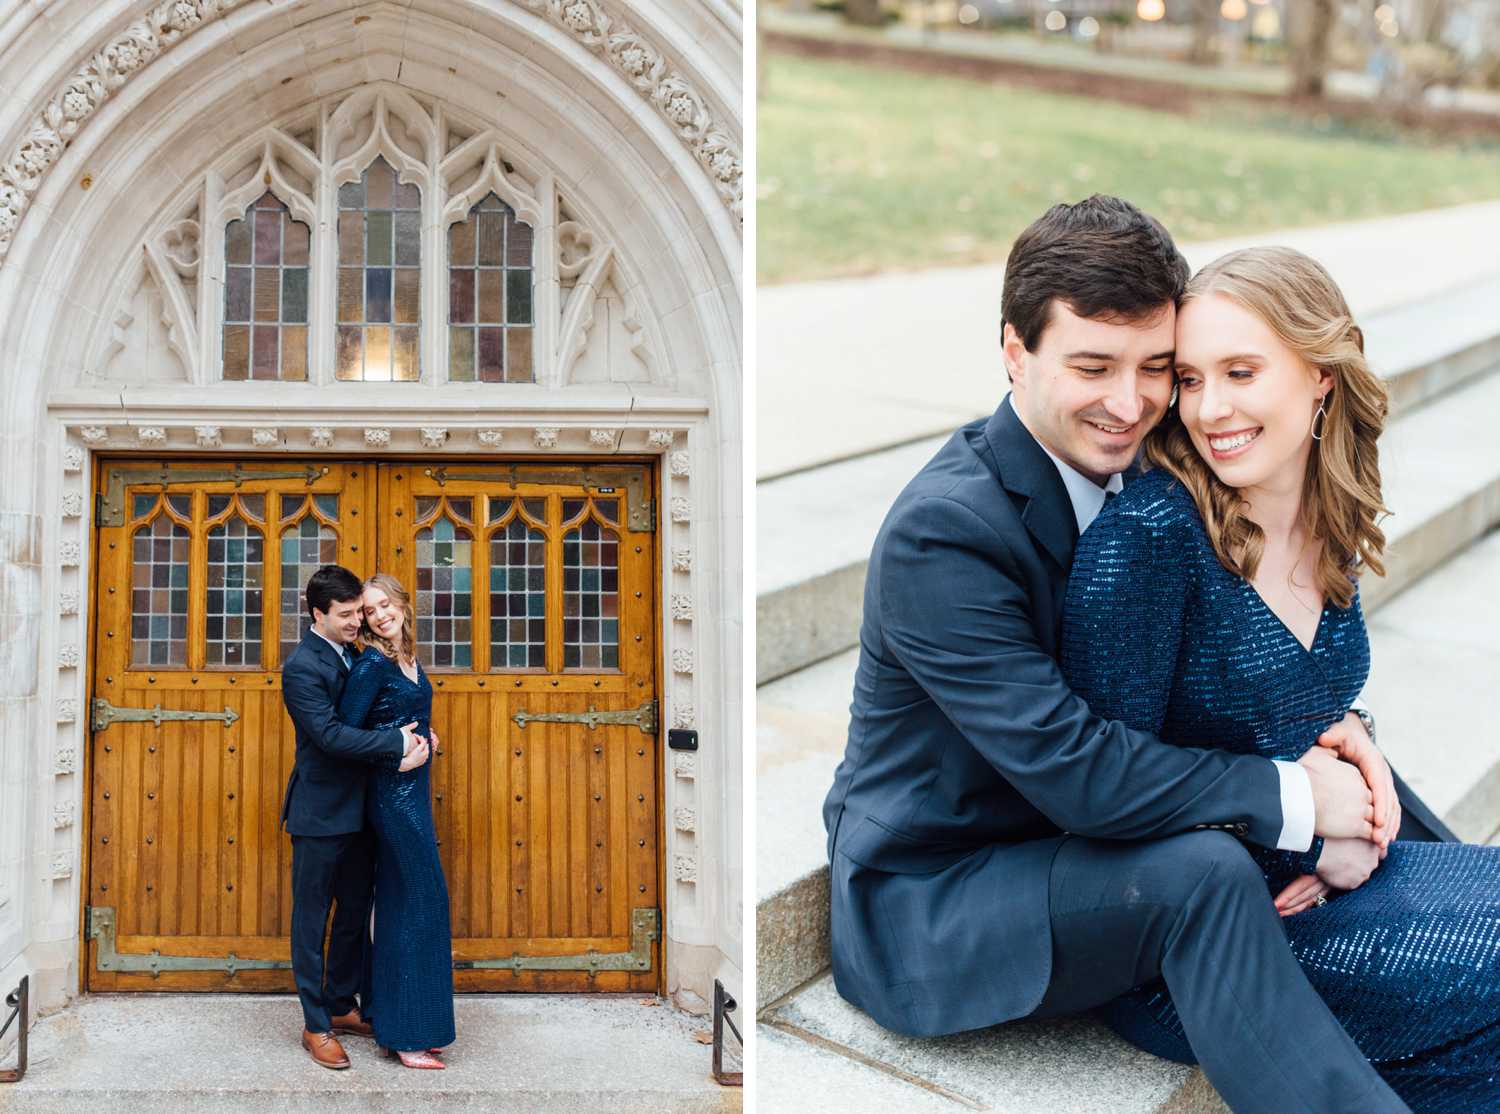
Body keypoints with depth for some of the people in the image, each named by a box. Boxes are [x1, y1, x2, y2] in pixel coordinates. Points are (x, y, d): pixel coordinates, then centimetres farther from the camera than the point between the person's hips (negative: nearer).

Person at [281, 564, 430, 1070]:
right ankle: (316, 1026, 13)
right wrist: (397, 746, -23)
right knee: (313, 919, 4)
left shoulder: (355, 657, 9)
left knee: (355, 914, 16)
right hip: (320, 814, -8)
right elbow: (331, 735, -25)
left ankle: (343, 1005, 31)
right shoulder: (301, 668, -16)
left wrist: (401, 747, -8)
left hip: (359, 810, 8)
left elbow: (376, 718, 12)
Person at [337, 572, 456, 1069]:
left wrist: (421, 736, 5)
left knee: (400, 906, 12)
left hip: (412, 790, 9)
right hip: (393, 792, -9)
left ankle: (397, 1029, 21)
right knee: (421, 901, -6)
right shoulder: (372, 664, -14)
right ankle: (408, 1035, 2)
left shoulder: (408, 661, 11)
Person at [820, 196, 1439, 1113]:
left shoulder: (1133, 472, 0)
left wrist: (1322, 731, -12)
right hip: (925, 906, -8)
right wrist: (1294, 796, -23)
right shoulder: (943, 532, -25)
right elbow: (1075, 770, -29)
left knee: (1356, 768, 1)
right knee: (1202, 871, -32)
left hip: (1074, 844, 8)